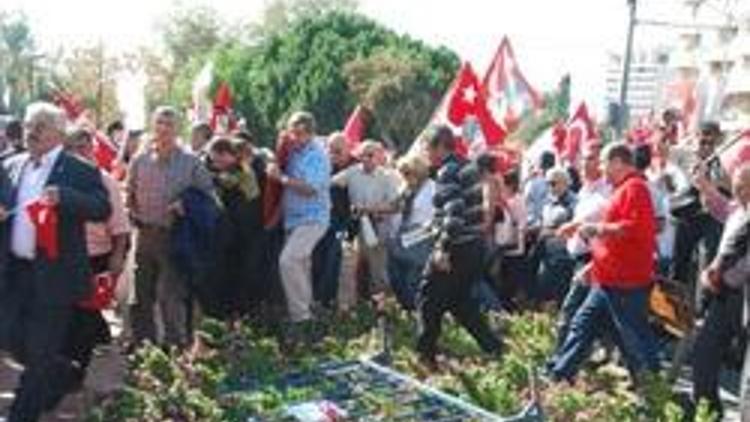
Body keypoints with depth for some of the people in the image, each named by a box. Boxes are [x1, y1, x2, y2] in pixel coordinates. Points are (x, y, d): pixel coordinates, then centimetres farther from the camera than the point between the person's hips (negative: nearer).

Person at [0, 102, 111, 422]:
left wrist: (62, 196, -33)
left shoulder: (80, 171, -9)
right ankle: (63, 376, 40)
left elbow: (102, 209, -19)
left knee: (41, 351, 1)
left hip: (54, 274, -6)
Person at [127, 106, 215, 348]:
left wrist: (184, 205, -10)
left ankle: (175, 343, 5)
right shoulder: (140, 160, 6)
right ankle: (143, 341, 24)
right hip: (145, 235, 4)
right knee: (142, 293, 11)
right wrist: (134, 215, 2)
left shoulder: (190, 162, -2)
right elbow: (129, 194, 17)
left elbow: (207, 192, 3)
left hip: (174, 235, -3)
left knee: (170, 293, -6)